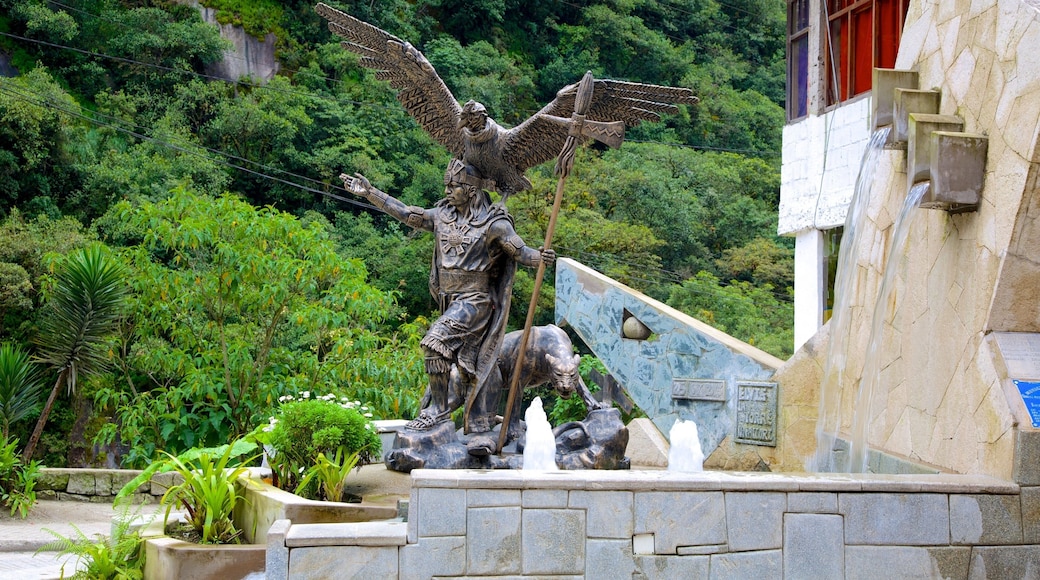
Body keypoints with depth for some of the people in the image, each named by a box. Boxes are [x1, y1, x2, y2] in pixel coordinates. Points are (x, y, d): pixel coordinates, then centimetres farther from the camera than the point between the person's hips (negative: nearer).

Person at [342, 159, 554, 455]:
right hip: (449, 300, 7)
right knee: (469, 367, 9)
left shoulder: (494, 222, -9)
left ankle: (439, 407, -13)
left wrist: (539, 257, -35)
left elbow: (520, 251, -13)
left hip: (475, 300, -7)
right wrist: (370, 193, 11)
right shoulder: (442, 214, 9)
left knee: (434, 341, -24)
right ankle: (480, 431, 15)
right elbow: (406, 213, 13)